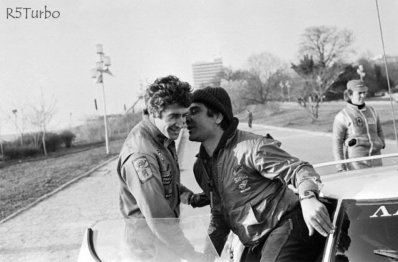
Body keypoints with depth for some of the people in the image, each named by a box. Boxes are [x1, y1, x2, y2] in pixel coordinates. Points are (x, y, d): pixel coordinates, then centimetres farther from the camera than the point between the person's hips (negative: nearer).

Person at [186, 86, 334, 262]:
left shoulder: (249, 147, -14)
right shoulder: (200, 167, 11)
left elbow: (297, 169, -19)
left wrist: (308, 198, -41)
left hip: (286, 226, -8)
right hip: (256, 247, 8)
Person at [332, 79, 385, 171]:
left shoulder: (372, 111, 11)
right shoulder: (342, 116, -5)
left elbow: (379, 131, 27)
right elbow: (337, 143, -6)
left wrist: (381, 144, 9)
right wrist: (340, 167, -11)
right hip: (356, 163, -5)